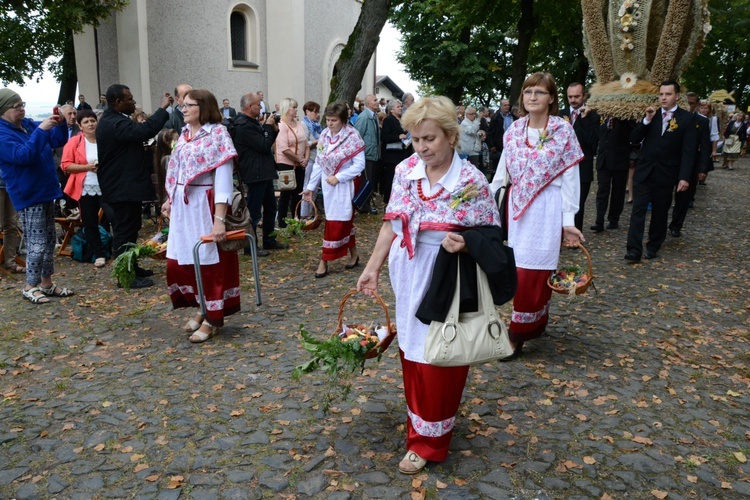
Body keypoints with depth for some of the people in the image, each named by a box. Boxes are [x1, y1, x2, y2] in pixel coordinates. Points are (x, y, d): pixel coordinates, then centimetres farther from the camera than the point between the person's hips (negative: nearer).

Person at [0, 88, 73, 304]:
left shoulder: (29, 124, 10)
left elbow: (59, 140, 13)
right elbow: (23, 155, -28)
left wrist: (60, 123, -6)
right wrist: (41, 130, -30)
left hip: (45, 190, 9)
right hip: (28, 196, -9)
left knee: (49, 239, 13)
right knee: (37, 243, -7)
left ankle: (46, 283, 22)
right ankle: (30, 287, 6)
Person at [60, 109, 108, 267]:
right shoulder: (74, 142, -1)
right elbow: (66, 165, -4)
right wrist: (87, 167, -16)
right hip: (86, 189, 0)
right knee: (90, 224, 3)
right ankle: (99, 254, 13)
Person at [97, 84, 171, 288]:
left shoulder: (110, 120, 14)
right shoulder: (116, 124, -22)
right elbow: (145, 130, -33)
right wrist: (162, 108, -24)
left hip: (121, 184, 11)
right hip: (123, 187, -11)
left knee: (127, 228, 19)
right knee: (125, 230, -6)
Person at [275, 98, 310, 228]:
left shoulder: (299, 124, 9)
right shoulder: (282, 126, -13)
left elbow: (306, 144, 12)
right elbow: (285, 149, -20)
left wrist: (306, 158, -5)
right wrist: (300, 160, -15)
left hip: (300, 165, 7)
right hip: (286, 165, -7)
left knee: (298, 194, 13)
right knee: (286, 194, 2)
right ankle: (282, 224, 13)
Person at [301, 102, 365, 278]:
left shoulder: (352, 136, -13)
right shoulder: (324, 135, 4)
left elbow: (359, 165, -14)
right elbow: (318, 163, 7)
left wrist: (338, 177, -20)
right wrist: (311, 187, 3)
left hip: (344, 186, -6)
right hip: (328, 185, 6)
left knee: (336, 222, -2)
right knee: (344, 221, 14)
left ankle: (324, 261, 4)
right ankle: (353, 255, 26)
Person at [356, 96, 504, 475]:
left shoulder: (471, 181, -15)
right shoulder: (405, 171, -1)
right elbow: (391, 223, 6)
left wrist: (464, 244, -27)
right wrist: (372, 268, 5)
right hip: (408, 279, 5)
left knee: (437, 361, 6)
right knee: (410, 352, 18)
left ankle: (429, 440, 25)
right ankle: (419, 420, 41)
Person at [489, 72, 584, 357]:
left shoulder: (563, 130, -5)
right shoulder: (514, 130, 7)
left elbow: (570, 178, -6)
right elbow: (502, 172, 9)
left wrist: (568, 220, -10)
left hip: (546, 208, -4)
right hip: (518, 207, 4)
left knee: (532, 270, -3)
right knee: (522, 268, 9)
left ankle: (518, 334, 7)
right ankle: (537, 324, 27)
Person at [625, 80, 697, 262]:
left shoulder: (687, 118, -3)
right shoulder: (651, 115, 8)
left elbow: (688, 151, -7)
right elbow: (634, 139, 2)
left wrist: (684, 177, -15)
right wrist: (647, 120, -11)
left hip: (665, 174, -2)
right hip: (644, 171, 2)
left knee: (660, 212, 9)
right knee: (638, 210, -5)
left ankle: (653, 246, 24)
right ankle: (634, 250, -7)